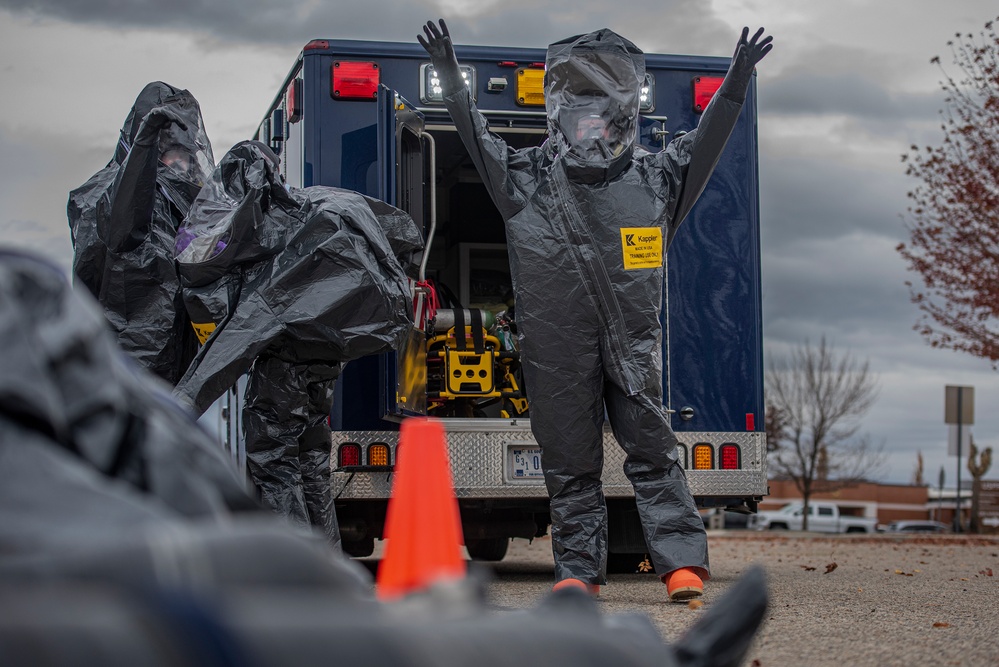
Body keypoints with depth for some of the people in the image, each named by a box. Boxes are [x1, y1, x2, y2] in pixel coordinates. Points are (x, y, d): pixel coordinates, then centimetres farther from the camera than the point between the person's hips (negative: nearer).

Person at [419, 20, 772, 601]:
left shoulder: (656, 177, 7)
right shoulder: (527, 177, 7)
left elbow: (706, 143, 0)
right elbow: (478, 137, 3)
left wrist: (738, 80, -12)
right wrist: (450, 74, -6)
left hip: (634, 341, -1)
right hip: (558, 346, 1)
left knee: (652, 450, -3)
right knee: (570, 461, 6)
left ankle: (682, 561, -3)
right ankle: (579, 569, 13)